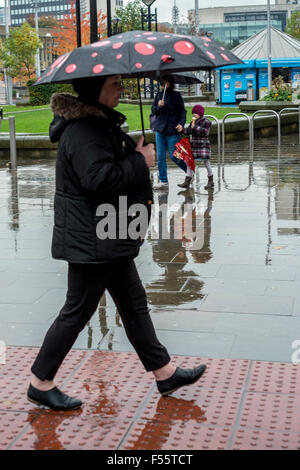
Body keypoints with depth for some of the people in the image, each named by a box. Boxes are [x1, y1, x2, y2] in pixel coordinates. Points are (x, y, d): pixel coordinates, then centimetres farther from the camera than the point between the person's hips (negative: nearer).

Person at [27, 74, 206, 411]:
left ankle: (165, 373, 28)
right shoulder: (82, 131, -20)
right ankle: (40, 383, 16)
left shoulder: (100, 123, 14)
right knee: (77, 312, 1)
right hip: (90, 240, -11)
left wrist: (134, 153, 4)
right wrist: (140, 161, -19)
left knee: (134, 304, 16)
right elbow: (100, 178, -31)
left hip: (110, 239, 11)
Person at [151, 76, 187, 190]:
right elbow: (153, 111, 10)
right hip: (160, 129, 4)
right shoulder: (159, 95, 11)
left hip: (172, 130, -4)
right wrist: (158, 106, -11)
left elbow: (182, 111, -2)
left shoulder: (176, 95, 0)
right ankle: (163, 182, 9)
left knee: (174, 156, -5)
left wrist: (181, 123, -19)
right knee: (160, 157, 2)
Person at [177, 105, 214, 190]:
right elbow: (188, 131, 10)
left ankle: (211, 181, 13)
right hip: (194, 145, 7)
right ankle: (187, 181, 6)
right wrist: (182, 129, -8)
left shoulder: (206, 122, -8)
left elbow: (204, 132, -19)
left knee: (206, 162, -1)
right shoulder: (193, 121, 12)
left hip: (203, 145, -7)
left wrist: (195, 127, -18)